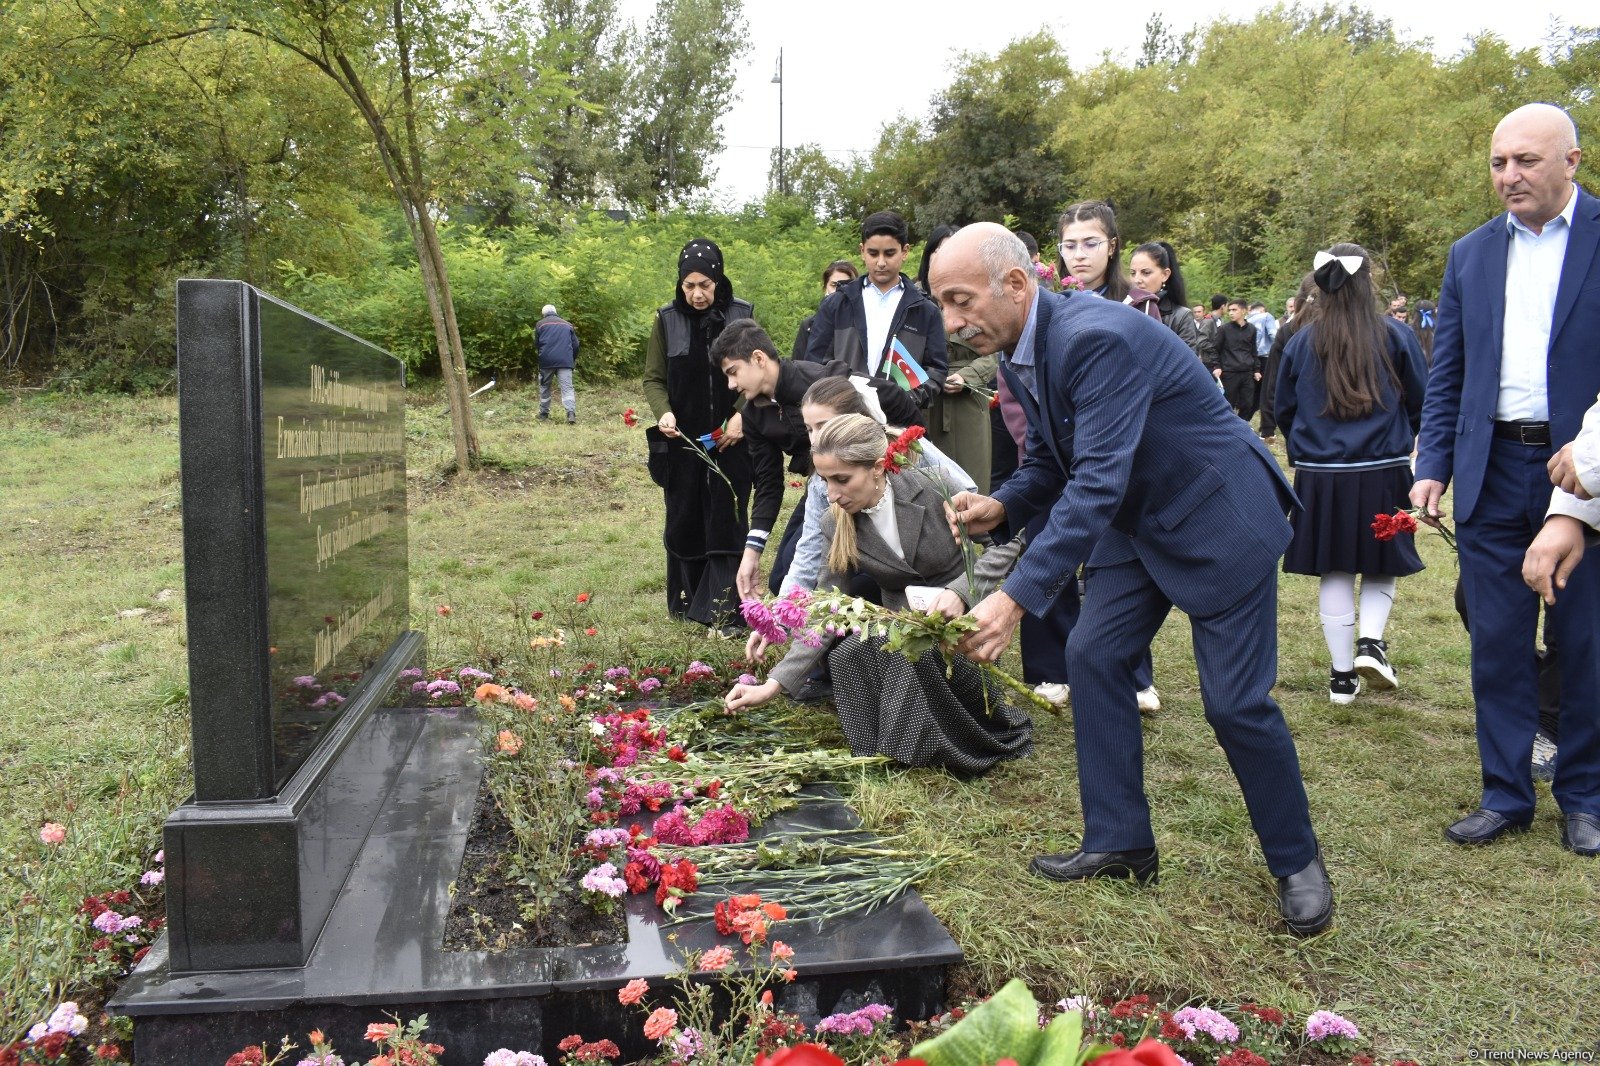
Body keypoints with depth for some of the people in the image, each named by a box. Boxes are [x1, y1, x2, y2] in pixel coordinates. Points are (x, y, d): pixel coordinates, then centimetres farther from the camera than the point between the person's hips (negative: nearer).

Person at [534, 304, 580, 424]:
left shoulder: (540, 324, 8)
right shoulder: (567, 325, 15)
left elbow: (536, 343, 13)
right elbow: (576, 344, 14)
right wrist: (573, 360, 27)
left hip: (546, 361, -1)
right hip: (565, 361, 1)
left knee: (544, 387, 16)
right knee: (567, 388, -6)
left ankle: (544, 413, 21)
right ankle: (571, 412, -25)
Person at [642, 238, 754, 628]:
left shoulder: (741, 316, -1)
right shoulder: (667, 320, 2)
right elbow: (653, 378, 5)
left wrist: (742, 416, -13)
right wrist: (663, 412, -15)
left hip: (731, 439, -1)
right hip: (683, 440, 1)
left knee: (726, 519, -3)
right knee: (684, 520, 8)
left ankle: (723, 607, 0)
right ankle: (684, 603, 21)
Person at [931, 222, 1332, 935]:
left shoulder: (1097, 338, -30)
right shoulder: (1019, 353, -1)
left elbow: (1097, 481, -37)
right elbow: (1050, 463, 9)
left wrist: (1016, 599, -41)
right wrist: (1001, 506, -14)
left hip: (1221, 518, -9)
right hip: (1144, 522, 9)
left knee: (1235, 700, -4)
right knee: (1093, 657, 2)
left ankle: (1297, 861, 19)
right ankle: (1120, 843, 15)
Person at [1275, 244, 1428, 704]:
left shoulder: (1301, 342, 1)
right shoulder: (1396, 336, -4)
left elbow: (1284, 411, 9)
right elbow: (1422, 403, 4)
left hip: (1319, 476, 2)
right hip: (1383, 475, -1)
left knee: (1334, 572, 9)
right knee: (1382, 565, 16)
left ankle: (1343, 675, 13)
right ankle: (1371, 642, -5)